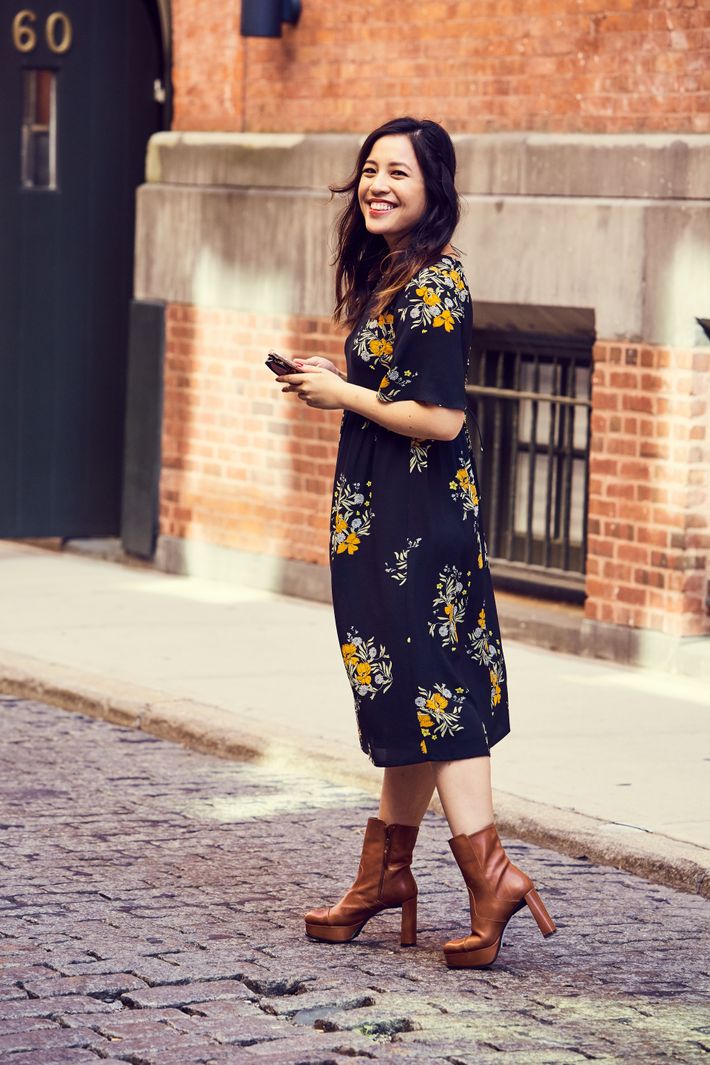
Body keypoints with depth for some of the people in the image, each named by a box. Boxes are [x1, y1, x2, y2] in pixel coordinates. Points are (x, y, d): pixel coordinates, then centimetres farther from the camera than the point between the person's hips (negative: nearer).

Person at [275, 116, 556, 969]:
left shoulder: (434, 285, -17)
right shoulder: (389, 274, 13)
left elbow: (440, 418, -22)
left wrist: (345, 396, -12)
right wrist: (337, 386, 6)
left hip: (419, 515, -10)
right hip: (389, 514, 10)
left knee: (428, 687, -7)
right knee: (409, 686, 13)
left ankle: (488, 872, -7)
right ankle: (386, 874, 21)